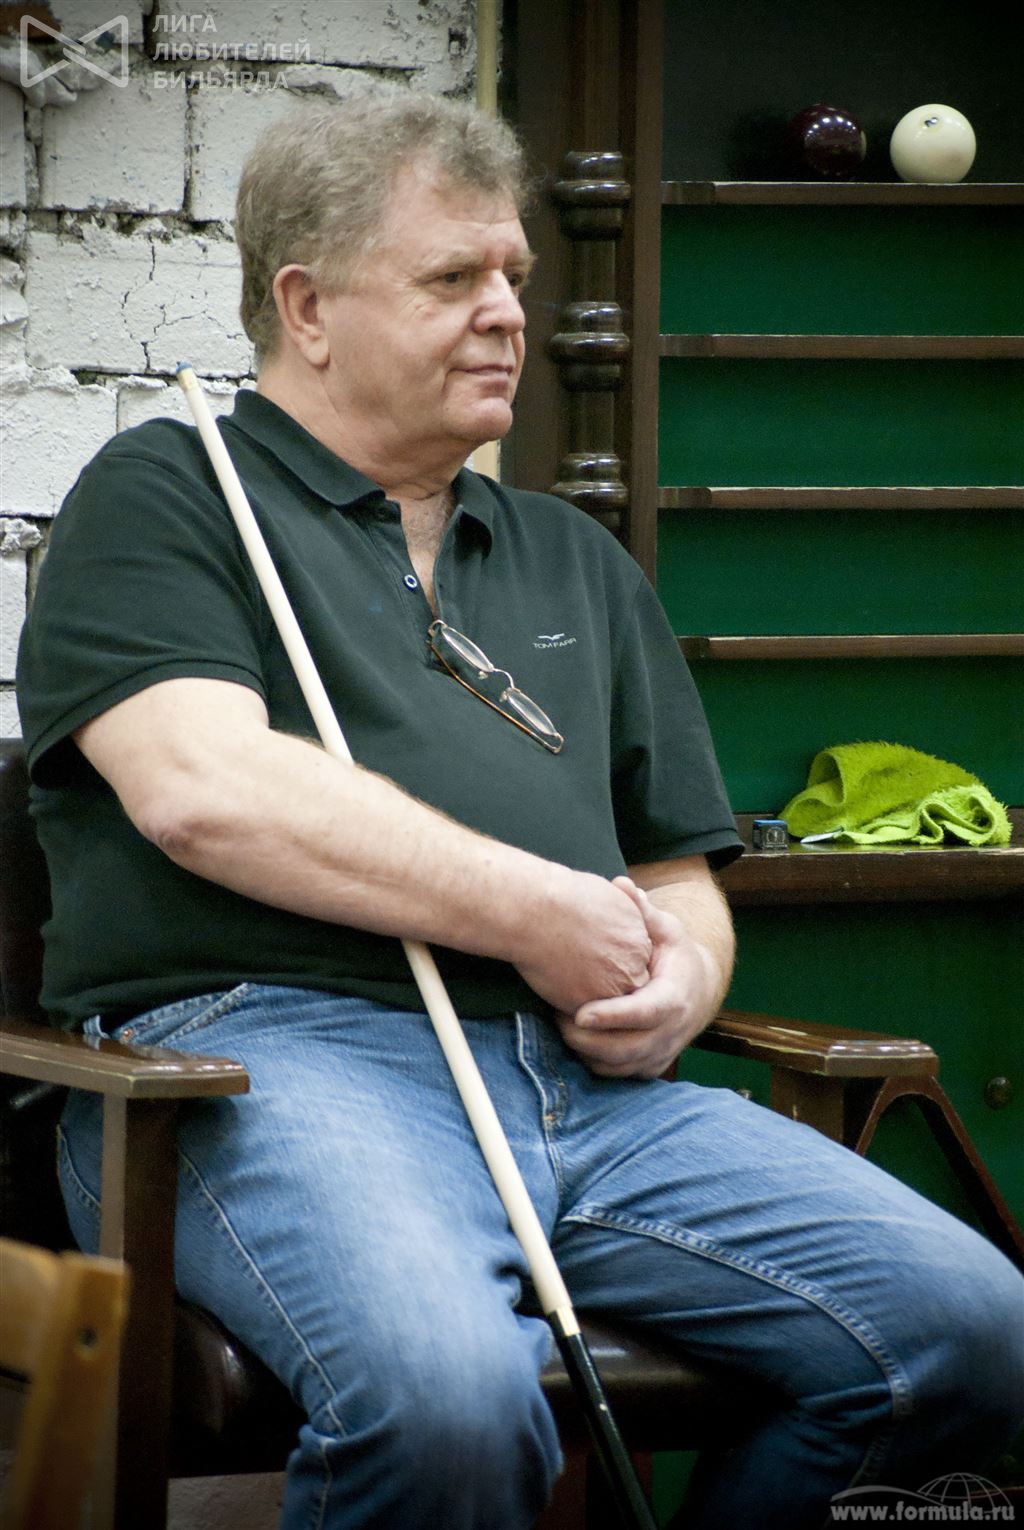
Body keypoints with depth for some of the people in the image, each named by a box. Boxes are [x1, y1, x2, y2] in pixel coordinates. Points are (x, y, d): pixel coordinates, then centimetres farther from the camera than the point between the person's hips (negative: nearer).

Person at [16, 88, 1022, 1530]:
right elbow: (205, 787, -8)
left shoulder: (577, 563, 29)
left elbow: (679, 873, 29)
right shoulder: (168, 494, 10)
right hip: (278, 1050, -6)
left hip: (584, 1078, 6)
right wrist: (538, 916, -9)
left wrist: (673, 983, 4)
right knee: (446, 1397, -38)